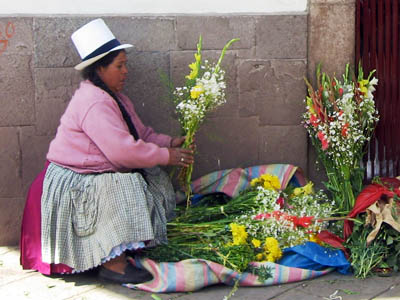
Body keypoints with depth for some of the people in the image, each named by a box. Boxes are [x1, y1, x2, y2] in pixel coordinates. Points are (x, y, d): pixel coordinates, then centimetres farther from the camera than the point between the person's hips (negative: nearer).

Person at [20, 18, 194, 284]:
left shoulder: (114, 98, 12)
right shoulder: (93, 103, -24)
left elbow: (142, 133, 15)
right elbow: (122, 151, -30)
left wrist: (169, 143, -4)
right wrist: (166, 156, -20)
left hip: (100, 175, 11)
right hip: (74, 184, -11)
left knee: (155, 180, 1)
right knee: (124, 192, -31)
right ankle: (113, 264, -26)